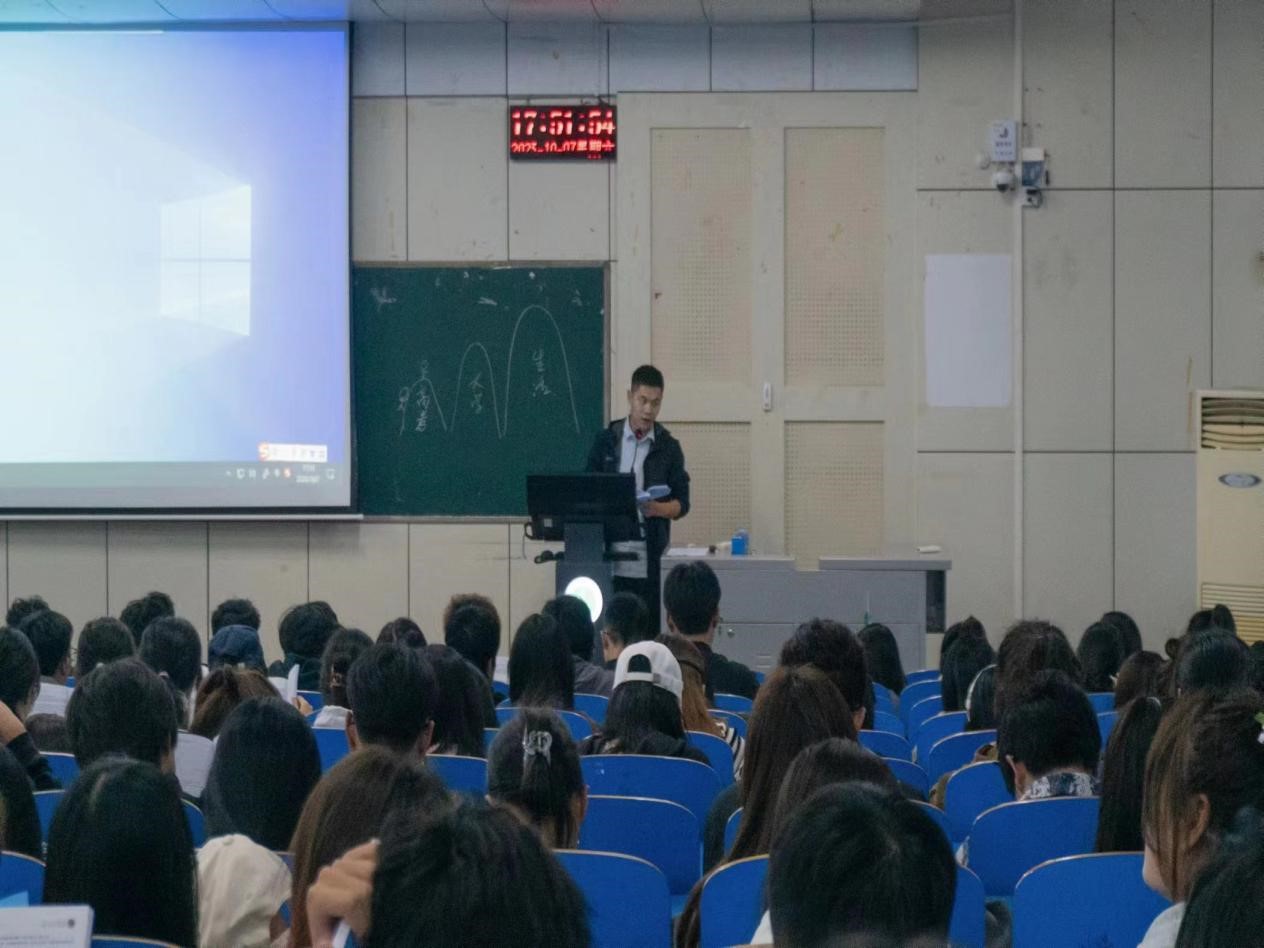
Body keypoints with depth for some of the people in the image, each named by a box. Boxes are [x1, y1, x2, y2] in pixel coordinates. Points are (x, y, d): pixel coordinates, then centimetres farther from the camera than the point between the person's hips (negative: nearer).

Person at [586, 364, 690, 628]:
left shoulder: (668, 447, 7)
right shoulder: (606, 441, 8)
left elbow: (682, 503, 6)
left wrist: (658, 508, -15)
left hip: (650, 559, 0)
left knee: (648, 633, -4)